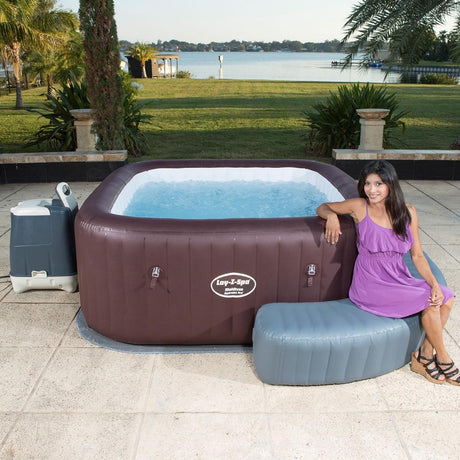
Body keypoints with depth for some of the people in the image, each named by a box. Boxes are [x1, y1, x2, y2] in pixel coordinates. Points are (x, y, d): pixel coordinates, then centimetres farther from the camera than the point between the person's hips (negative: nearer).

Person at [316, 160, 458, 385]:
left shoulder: (407, 212, 1)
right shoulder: (359, 207, -8)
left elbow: (417, 255, 2)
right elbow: (322, 208, 5)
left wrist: (434, 284, -11)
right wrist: (331, 216, -18)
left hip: (400, 279, 5)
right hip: (371, 285, -5)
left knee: (446, 298, -14)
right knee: (431, 303, -18)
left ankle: (424, 356, 3)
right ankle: (443, 359, 6)